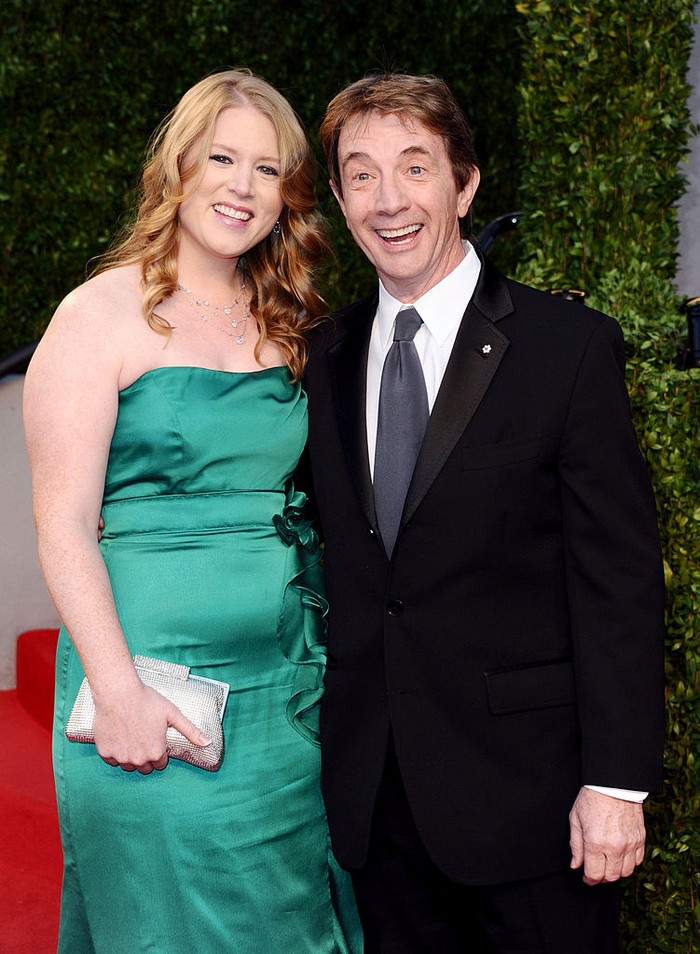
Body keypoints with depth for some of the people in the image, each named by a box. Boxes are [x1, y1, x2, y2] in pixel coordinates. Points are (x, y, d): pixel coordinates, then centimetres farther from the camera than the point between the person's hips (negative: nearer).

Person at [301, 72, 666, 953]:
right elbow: (338, 551, 12)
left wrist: (616, 782, -13)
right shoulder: (326, 358, 7)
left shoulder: (569, 347, -7)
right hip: (372, 789, 4)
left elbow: (620, 579, -10)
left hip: (523, 782, -4)